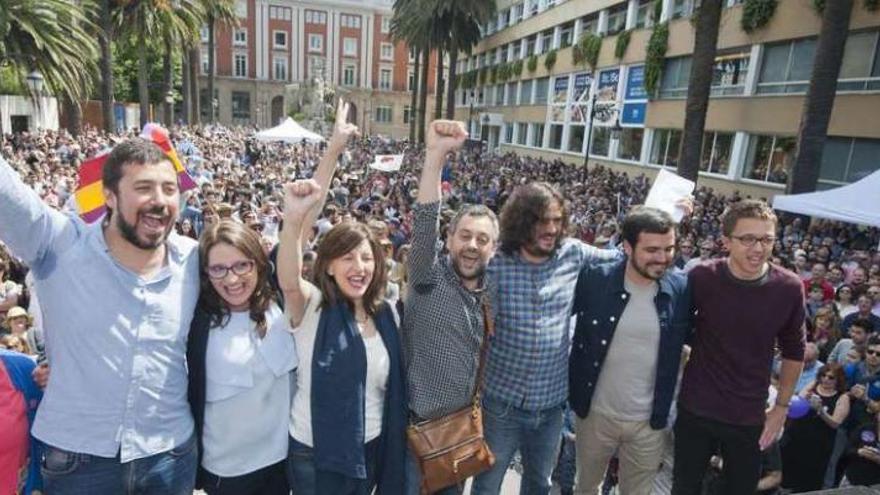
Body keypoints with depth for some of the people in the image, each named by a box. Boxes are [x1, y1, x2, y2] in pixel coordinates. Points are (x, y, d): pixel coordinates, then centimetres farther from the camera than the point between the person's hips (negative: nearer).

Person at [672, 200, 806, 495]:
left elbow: (793, 352, 3)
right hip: (695, 410, -1)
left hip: (750, 417, 1)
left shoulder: (789, 288, -11)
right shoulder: (701, 278, -15)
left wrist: (782, 406, 6)